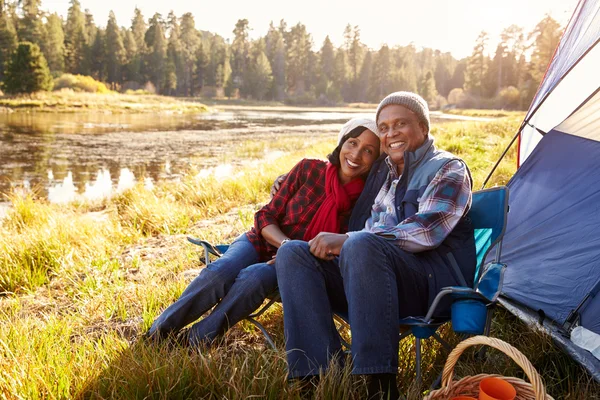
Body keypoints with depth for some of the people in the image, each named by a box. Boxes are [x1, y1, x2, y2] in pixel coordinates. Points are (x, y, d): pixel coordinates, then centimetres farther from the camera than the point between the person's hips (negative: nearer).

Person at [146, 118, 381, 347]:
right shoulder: (309, 169, -8)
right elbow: (266, 216, -4)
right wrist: (286, 244, -23)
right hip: (262, 242, 1)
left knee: (254, 277, -35)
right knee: (220, 271, -30)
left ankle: (193, 343, -25)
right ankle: (156, 334, -17)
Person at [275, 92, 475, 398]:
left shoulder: (448, 169, 2)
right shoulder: (381, 170, 22)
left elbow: (425, 232, -16)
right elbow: (360, 225, 30)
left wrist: (346, 240, -19)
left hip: (431, 285, -6)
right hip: (370, 272, 7)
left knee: (361, 245, -37)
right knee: (293, 253, -13)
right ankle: (320, 373, -25)